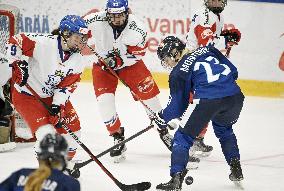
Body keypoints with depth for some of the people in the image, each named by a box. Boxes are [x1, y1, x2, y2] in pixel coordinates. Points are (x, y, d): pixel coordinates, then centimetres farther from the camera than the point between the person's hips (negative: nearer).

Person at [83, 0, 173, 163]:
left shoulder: (137, 29, -25)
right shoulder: (97, 21, -25)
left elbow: (138, 53, -18)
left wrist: (118, 60, -28)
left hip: (129, 63, 0)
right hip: (103, 63, 0)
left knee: (148, 93, -2)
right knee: (105, 100, -16)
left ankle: (163, 130, 20)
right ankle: (118, 138, 0)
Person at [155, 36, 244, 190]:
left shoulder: (178, 72, 9)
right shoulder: (207, 50, 23)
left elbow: (178, 107, 12)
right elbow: (232, 71, 21)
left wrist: (163, 117, 30)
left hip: (208, 100, -6)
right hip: (235, 96, 6)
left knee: (183, 136, 9)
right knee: (224, 129, 36)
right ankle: (236, 168, 31)